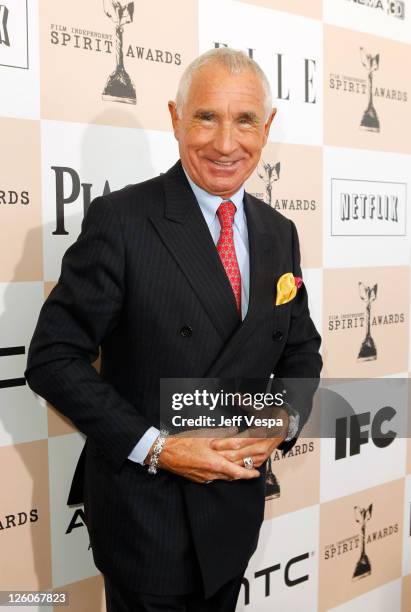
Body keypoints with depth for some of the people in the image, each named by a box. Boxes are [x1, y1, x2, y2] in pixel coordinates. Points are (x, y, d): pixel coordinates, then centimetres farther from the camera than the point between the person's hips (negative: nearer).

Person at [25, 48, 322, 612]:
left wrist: (283, 422, -9)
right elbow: (54, 359, -16)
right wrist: (156, 448, -20)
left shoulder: (279, 233, 2)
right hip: (145, 511, -5)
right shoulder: (119, 220, -16)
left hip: (239, 502, 6)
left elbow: (302, 350, 10)